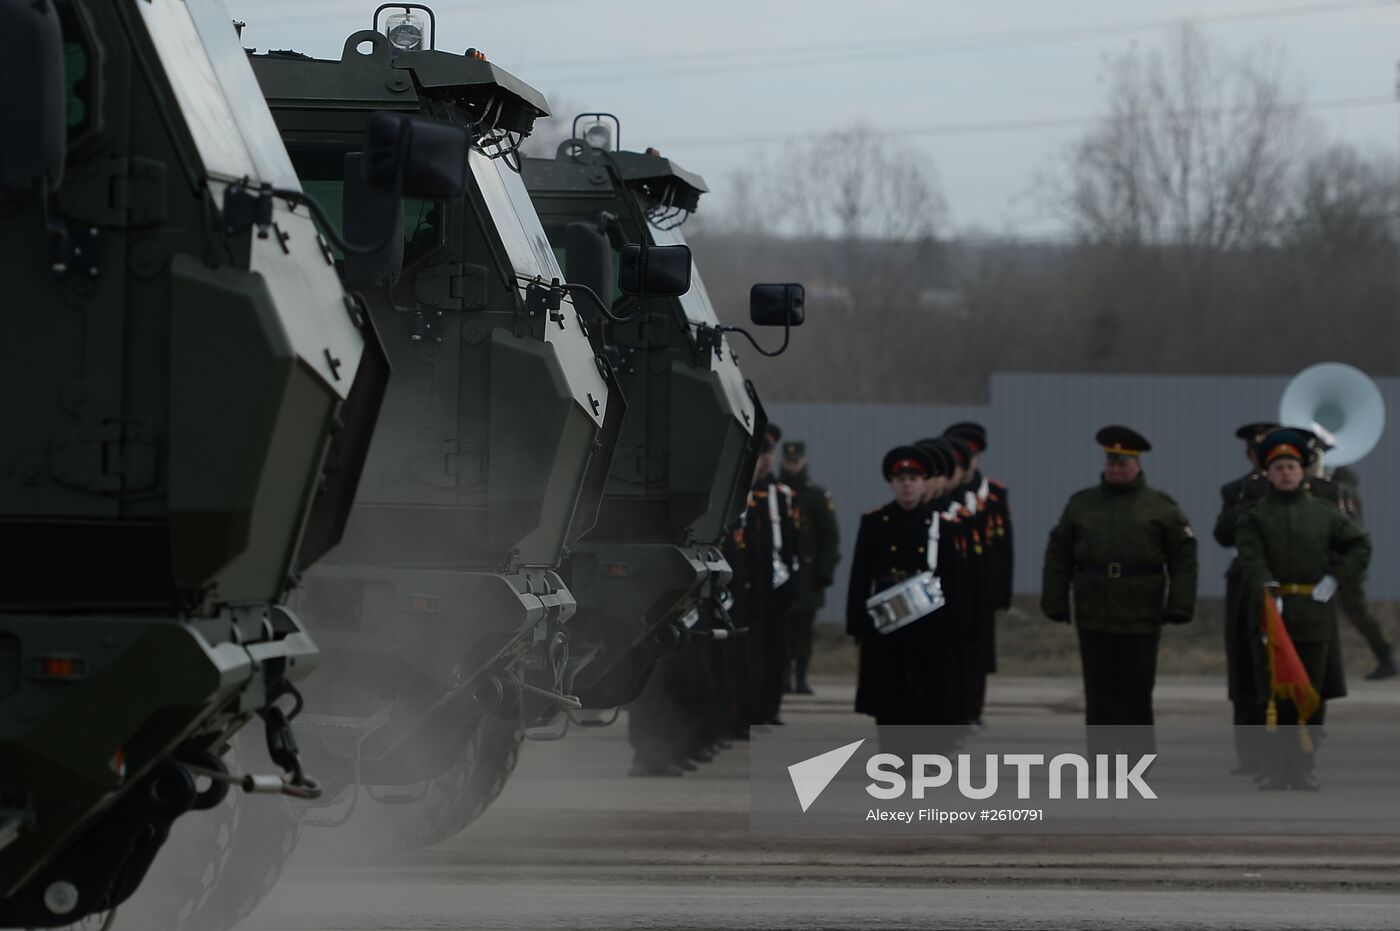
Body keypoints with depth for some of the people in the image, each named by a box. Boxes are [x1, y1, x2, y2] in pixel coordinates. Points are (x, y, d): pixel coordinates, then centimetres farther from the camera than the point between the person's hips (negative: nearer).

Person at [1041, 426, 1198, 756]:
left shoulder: (1161, 507, 2)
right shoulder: (1081, 505, 9)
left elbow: (1184, 558, -1)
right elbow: (1057, 557, 10)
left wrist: (1179, 606, -8)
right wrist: (1055, 603, 3)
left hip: (1140, 622, -2)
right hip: (1093, 622, 2)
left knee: (1136, 700, 4)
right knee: (1099, 700, 4)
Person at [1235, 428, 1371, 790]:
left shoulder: (1324, 513, 9)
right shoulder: (1254, 516, 2)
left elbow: (1360, 546, 9)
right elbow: (1253, 563, -10)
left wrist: (1333, 580, -3)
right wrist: (1269, 601, -25)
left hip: (1315, 614, 2)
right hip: (1273, 611, -2)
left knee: (1310, 696, 5)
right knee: (1274, 695, -3)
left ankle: (1303, 769, 10)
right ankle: (1274, 770, -2)